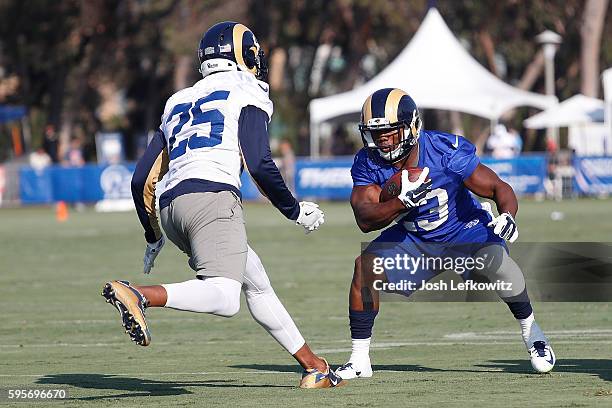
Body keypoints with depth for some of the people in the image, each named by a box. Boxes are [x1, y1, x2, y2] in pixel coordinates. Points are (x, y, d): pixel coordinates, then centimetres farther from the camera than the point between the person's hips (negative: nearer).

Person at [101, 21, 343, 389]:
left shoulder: (179, 103, 29)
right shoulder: (247, 94, 10)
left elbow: (142, 181, 25)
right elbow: (259, 165, -4)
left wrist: (153, 237, 37)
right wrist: (295, 211, 9)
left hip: (170, 208, 8)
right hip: (212, 196, -8)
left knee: (258, 283, 18)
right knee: (224, 299, -21)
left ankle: (314, 367, 19)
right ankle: (138, 296, -40)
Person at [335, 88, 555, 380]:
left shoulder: (446, 153, -27)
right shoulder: (368, 164, -17)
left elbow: (500, 189, -21)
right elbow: (365, 220, -26)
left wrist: (507, 217, -43)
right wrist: (402, 201, -44)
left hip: (465, 229, -3)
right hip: (414, 239, 3)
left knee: (494, 258, -31)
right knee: (366, 264, -19)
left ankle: (531, 333, -5)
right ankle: (359, 360, -7)